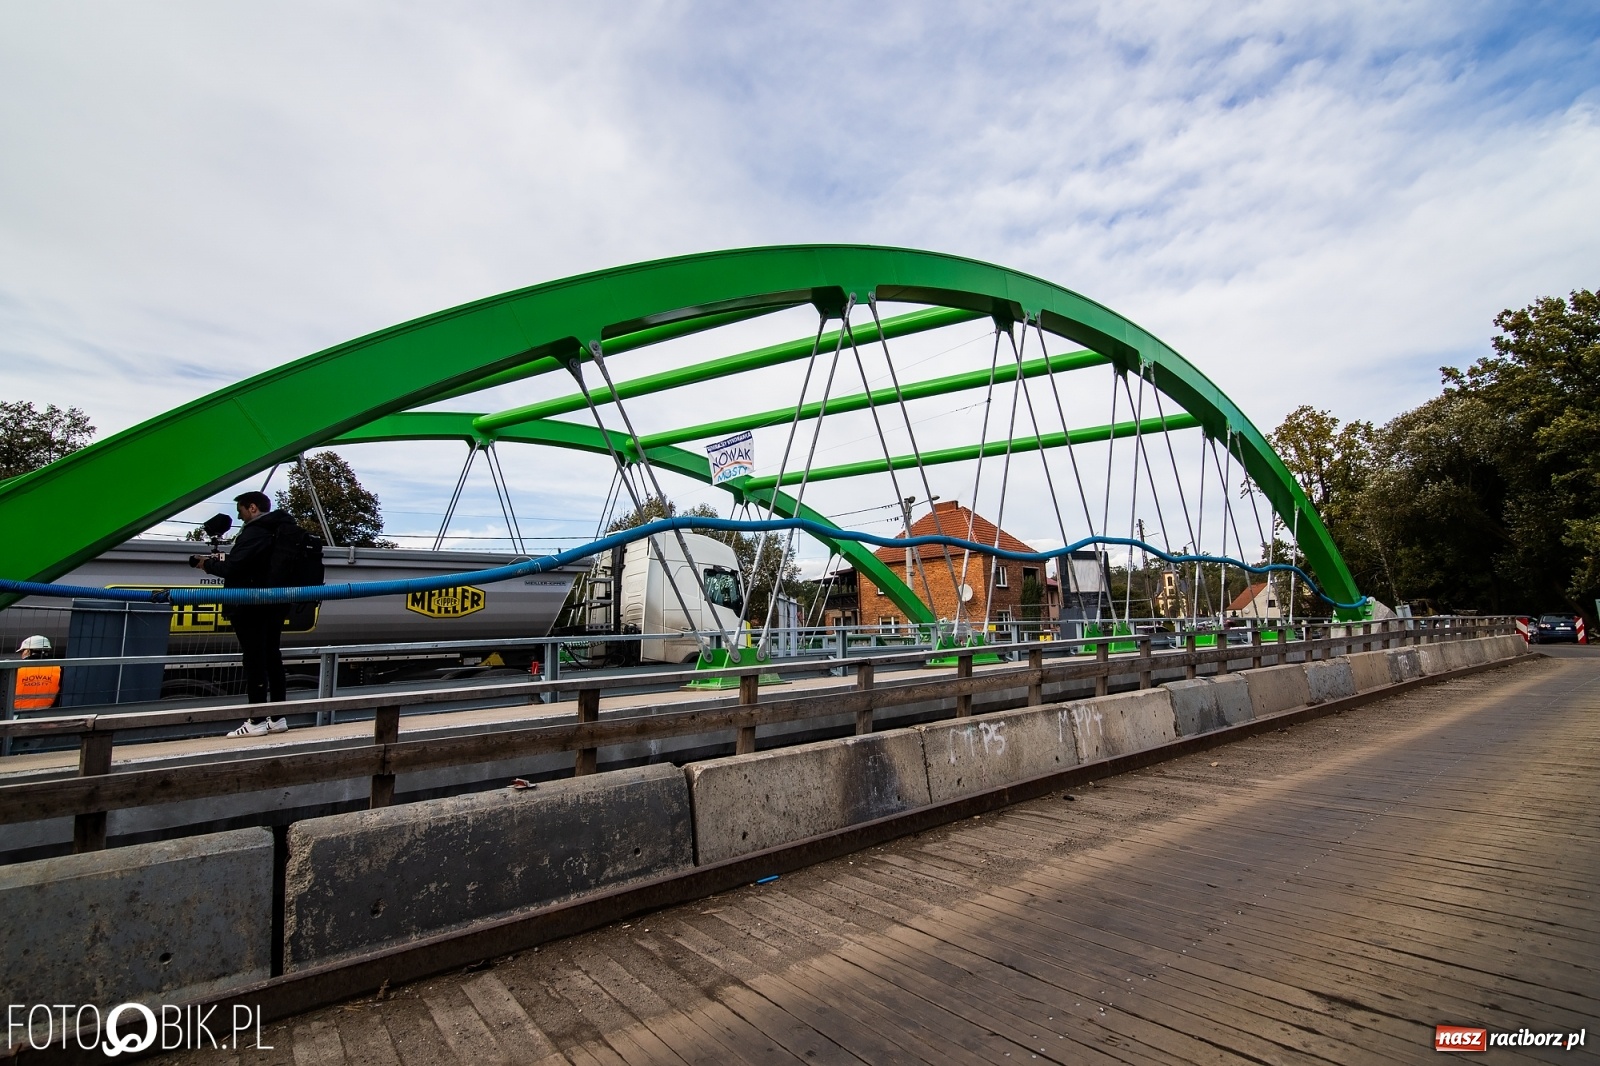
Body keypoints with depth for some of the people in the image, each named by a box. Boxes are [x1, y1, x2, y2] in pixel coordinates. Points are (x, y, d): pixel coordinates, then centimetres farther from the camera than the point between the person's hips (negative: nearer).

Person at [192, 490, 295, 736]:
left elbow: (232, 568, -18)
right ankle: (277, 717, 13)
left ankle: (257, 720, -1)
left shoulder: (254, 532, -14)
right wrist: (222, 558, 14)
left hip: (251, 607, -9)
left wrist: (207, 563, 1)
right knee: (272, 657, 10)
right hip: (275, 604, 9)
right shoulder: (280, 530, 14)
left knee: (254, 660, -5)